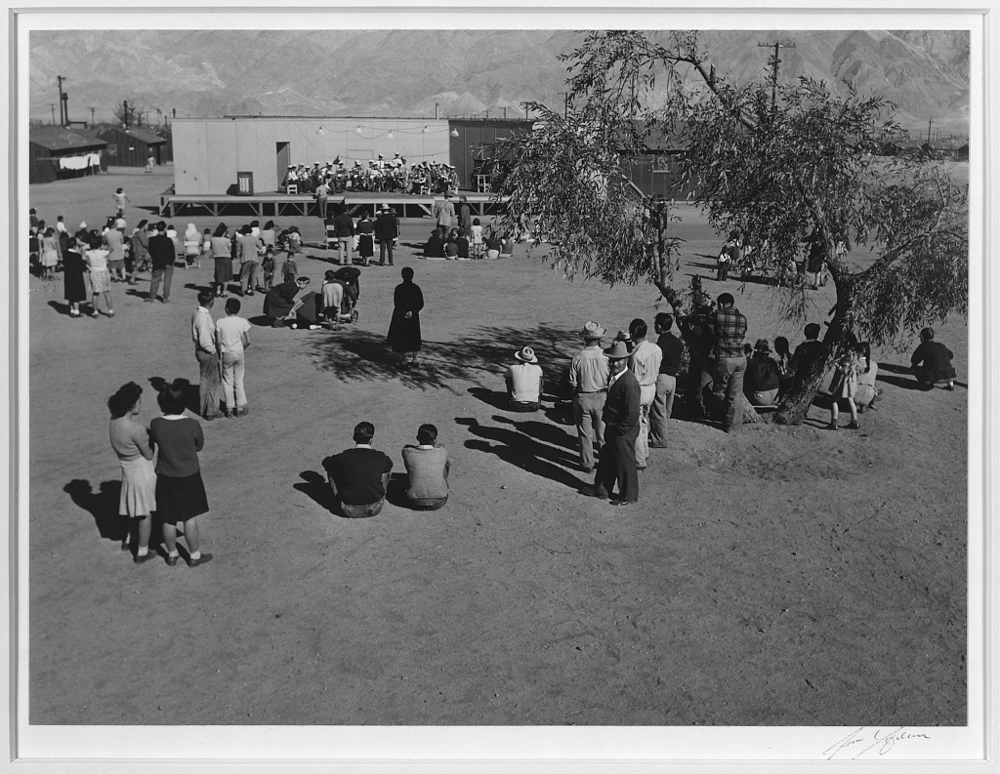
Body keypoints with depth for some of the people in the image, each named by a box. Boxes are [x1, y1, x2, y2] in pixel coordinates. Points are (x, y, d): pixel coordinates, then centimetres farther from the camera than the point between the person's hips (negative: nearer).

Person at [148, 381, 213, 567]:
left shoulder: (156, 425, -17)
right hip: (189, 478, -2)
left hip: (166, 479, 2)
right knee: (190, 519, 14)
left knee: (169, 520, 18)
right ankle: (194, 556, 28)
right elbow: (199, 446, -4)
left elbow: (153, 446, 2)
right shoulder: (192, 425, -22)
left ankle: (172, 555, 35)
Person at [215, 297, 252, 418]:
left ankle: (230, 409, 14)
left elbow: (218, 342, -11)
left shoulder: (220, 323, -11)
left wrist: (219, 354, 4)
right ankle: (241, 407, 17)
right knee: (239, 381, 14)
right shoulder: (243, 322, -8)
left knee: (228, 382, 10)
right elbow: (248, 341, -7)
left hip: (226, 354, -1)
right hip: (239, 353, 1)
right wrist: (241, 349, 10)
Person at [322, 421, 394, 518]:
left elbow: (325, 463, 12)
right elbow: (389, 465, 20)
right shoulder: (380, 458, -6)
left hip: (351, 511, -1)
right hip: (375, 509, 1)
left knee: (331, 469, 14)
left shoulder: (344, 457, -10)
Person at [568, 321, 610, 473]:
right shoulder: (605, 356, -13)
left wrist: (575, 397, 10)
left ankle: (587, 464, 18)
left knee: (585, 433, 11)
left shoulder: (577, 358, -13)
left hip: (582, 398, -1)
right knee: (602, 431, 17)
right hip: (602, 397, 1)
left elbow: (572, 383, -7)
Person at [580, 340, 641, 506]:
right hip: (612, 430, 9)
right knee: (607, 459, 23)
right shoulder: (614, 376, 2)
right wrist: (609, 427, 13)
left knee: (624, 463, 9)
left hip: (623, 433, -9)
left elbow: (632, 413, -26)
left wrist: (619, 430, -17)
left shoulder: (629, 383, -27)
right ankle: (601, 489, 40)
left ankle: (628, 496, 27)